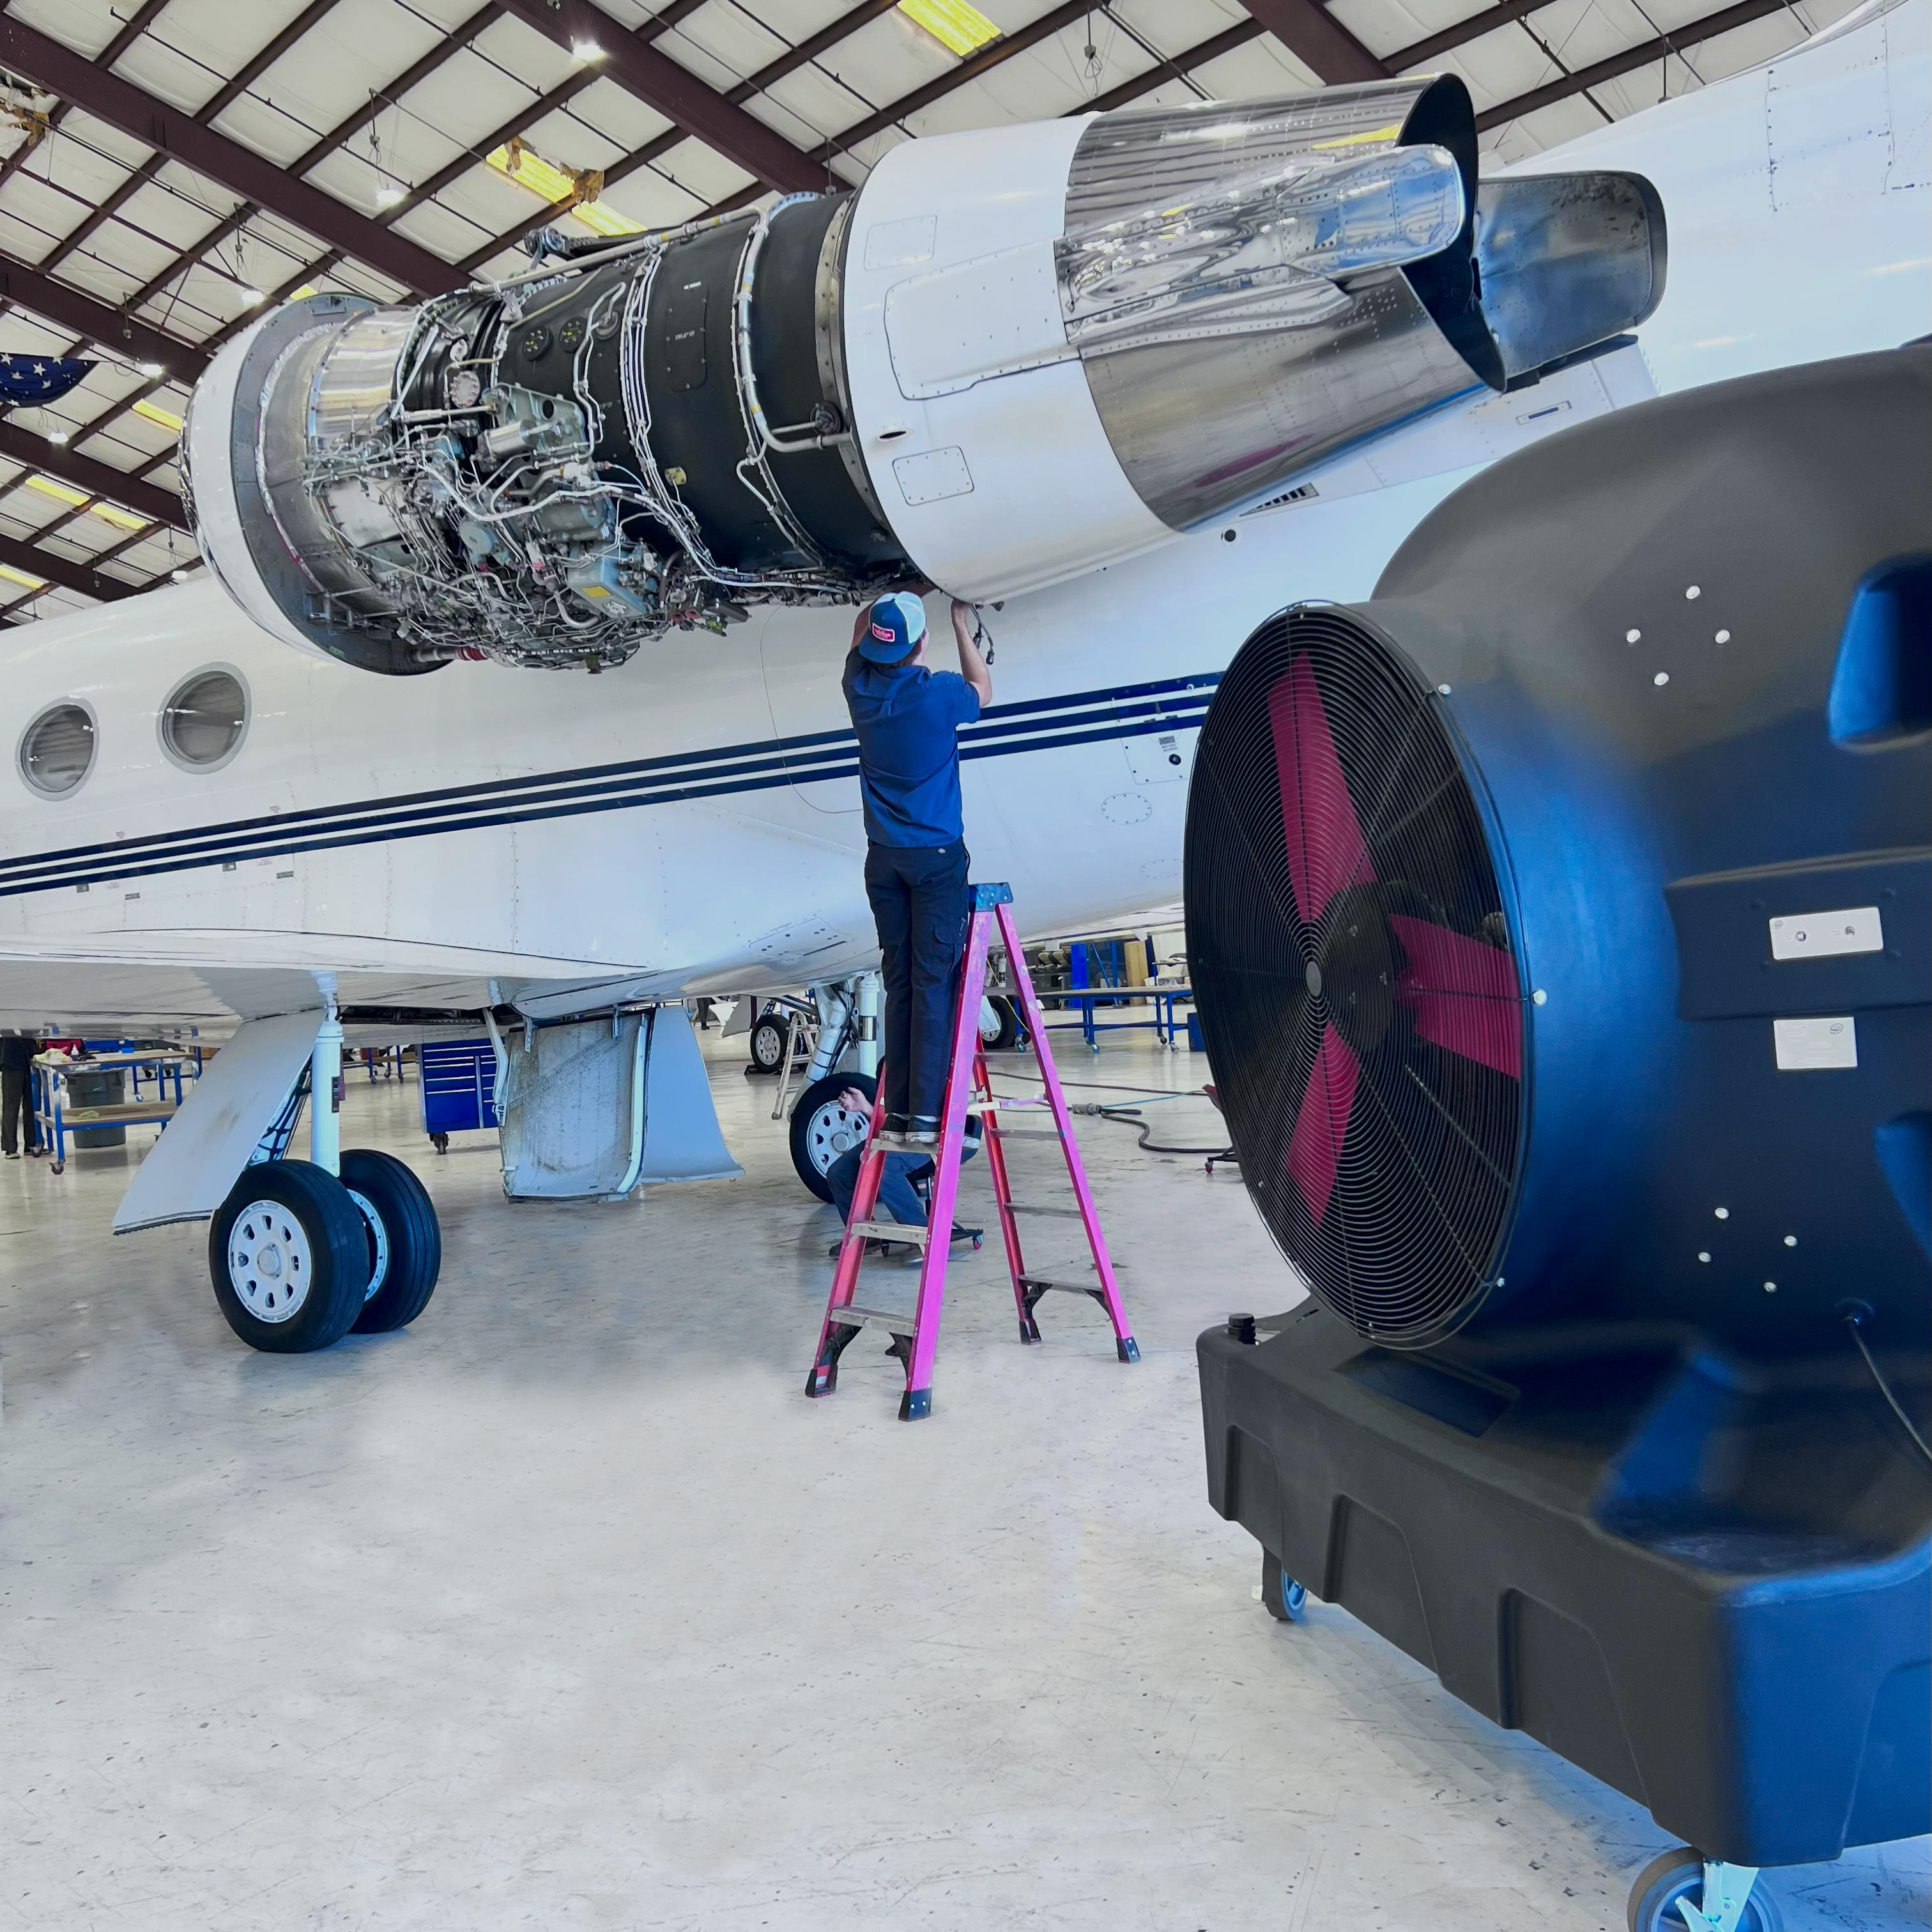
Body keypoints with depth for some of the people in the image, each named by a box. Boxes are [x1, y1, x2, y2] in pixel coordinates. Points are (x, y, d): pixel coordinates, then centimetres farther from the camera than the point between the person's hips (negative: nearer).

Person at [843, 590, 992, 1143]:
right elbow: (983, 691, 14)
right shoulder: (939, 694, -11)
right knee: (932, 982, -5)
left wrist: (899, 594, 32)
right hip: (937, 856, -4)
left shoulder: (861, 689, 0)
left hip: (883, 859, 4)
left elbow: (861, 629, 23)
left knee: (897, 982, 7)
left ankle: (897, 1112, 6)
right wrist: (961, 624, 22)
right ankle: (924, 1114, -8)